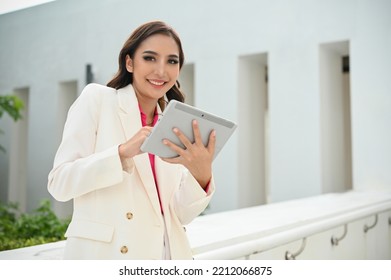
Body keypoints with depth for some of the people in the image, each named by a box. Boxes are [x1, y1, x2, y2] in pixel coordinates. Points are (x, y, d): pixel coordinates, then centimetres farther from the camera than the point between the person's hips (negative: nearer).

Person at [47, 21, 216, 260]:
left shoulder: (175, 125, 8)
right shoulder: (97, 99, -3)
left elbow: (182, 214, 2)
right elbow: (59, 184, -9)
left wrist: (202, 175, -18)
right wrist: (123, 152, -22)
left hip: (169, 253, 4)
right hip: (104, 254, -3)